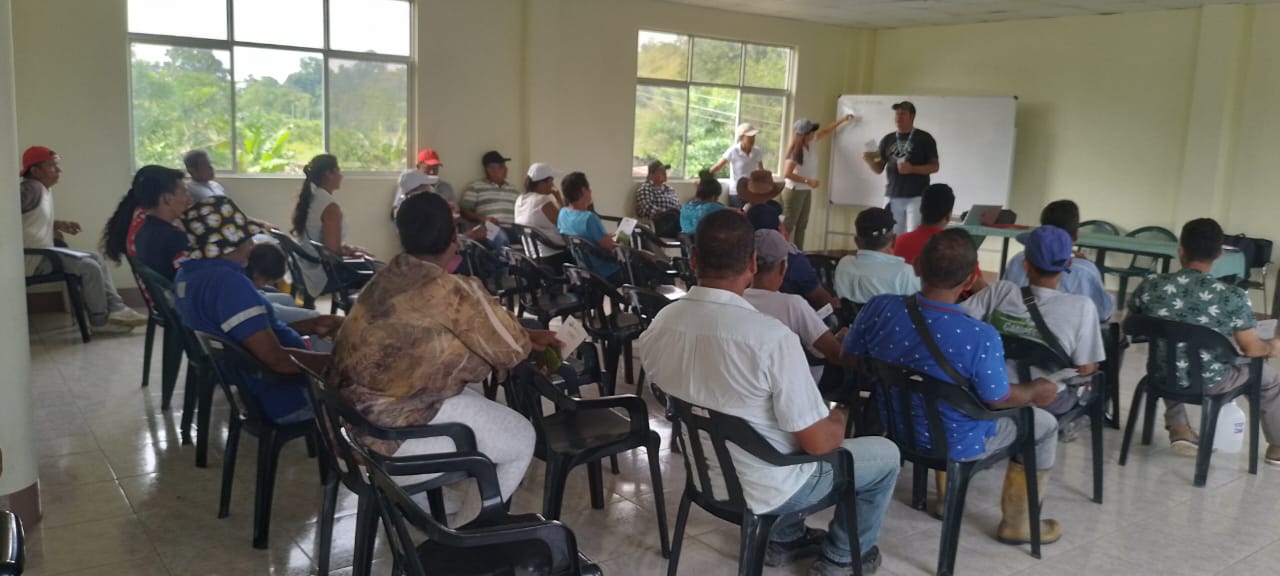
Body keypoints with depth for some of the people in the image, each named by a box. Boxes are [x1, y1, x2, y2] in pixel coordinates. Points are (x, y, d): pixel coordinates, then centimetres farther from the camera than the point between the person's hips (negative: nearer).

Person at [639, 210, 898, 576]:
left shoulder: (657, 326, -12)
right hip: (763, 489, -6)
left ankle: (785, 541, 41)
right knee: (885, 454, 16)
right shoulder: (771, 337, -32)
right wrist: (839, 419, 0)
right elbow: (817, 443, -24)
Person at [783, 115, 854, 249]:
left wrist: (843, 119, 22)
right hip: (794, 192, -9)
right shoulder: (796, 151, -21)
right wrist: (808, 181, -27)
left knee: (802, 225, 11)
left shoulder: (810, 144, 3)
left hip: (806, 192, 9)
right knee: (788, 226, -7)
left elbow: (824, 131, 20)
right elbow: (786, 174, -27)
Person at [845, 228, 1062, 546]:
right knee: (1044, 424, 20)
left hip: (895, 426, 5)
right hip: (954, 442, -5)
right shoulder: (981, 337, -34)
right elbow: (997, 399, -18)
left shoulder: (879, 307, -21)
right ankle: (1018, 524, 33)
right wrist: (1034, 391, 4)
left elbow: (849, 358, -4)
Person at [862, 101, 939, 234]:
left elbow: (935, 166, -1)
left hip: (917, 197, -4)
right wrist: (869, 160, -11)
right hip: (893, 197, 4)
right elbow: (879, 169, 11)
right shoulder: (888, 139, 11)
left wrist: (912, 169, -17)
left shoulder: (924, 138, 1)